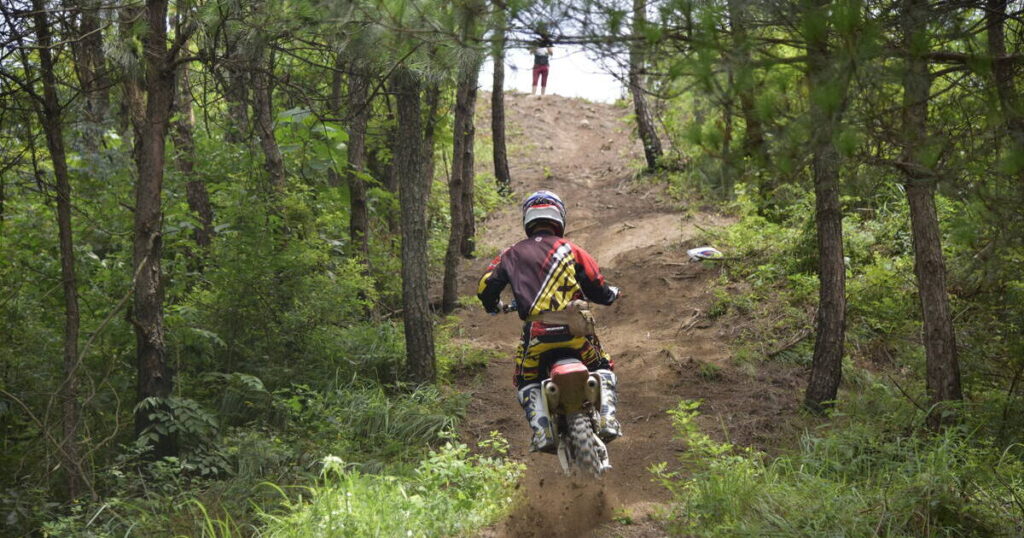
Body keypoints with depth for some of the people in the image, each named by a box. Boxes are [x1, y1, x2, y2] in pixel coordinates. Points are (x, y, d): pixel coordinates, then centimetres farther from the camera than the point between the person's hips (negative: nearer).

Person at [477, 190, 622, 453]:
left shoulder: (512, 254, 13)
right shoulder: (570, 249, 10)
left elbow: (486, 287, 10)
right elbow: (597, 289, 10)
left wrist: (493, 306, 33)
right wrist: (612, 294, 34)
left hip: (536, 333, 0)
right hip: (575, 331, 0)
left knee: (526, 382, 22)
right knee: (602, 369, 24)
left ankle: (542, 432, -1)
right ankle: (606, 419, 2)